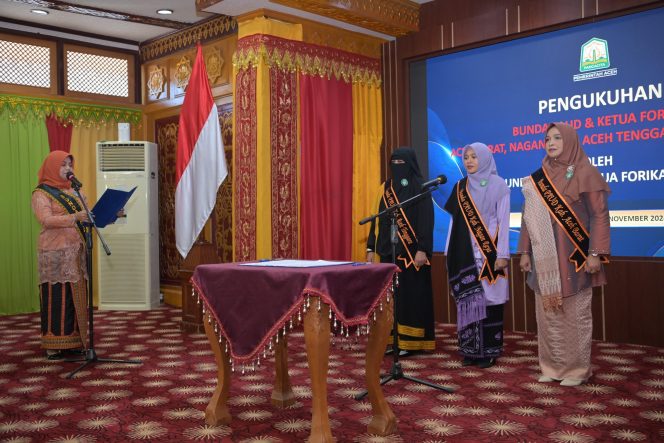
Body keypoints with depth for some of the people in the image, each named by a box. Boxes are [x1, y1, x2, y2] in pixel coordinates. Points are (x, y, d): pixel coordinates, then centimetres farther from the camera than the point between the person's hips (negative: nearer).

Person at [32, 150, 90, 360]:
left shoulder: (71, 191, 18)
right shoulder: (41, 193, -3)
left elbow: (80, 216, 23)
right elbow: (46, 220, -18)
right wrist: (75, 217, -30)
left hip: (76, 252, 6)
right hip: (55, 254, -6)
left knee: (75, 296, 6)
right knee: (57, 297, -4)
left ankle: (73, 340, 14)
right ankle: (54, 345, 3)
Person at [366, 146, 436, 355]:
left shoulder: (420, 188, -6)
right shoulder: (386, 187, 12)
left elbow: (426, 220, -13)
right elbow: (378, 218, 13)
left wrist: (423, 250, -20)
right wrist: (371, 248, 9)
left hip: (411, 251, -6)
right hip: (389, 250, 6)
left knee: (411, 294, -1)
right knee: (391, 295, 7)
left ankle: (410, 341, 7)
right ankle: (393, 339, 16)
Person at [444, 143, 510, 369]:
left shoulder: (498, 185, -1)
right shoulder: (460, 187, 12)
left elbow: (504, 221, -5)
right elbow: (455, 221, 12)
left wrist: (502, 254, -12)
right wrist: (450, 253, 8)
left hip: (489, 253, -4)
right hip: (466, 254, 4)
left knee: (489, 299, -2)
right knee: (468, 300, 4)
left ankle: (489, 350, 7)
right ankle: (470, 349, 12)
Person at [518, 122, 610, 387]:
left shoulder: (585, 173, -4)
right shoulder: (538, 178, 10)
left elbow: (599, 215, -8)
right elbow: (530, 217, 13)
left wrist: (595, 253, -15)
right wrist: (525, 251, 8)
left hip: (573, 257, -5)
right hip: (545, 259, 5)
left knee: (575, 313, 1)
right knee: (548, 313, 8)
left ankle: (577, 369, 12)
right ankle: (553, 366, 18)